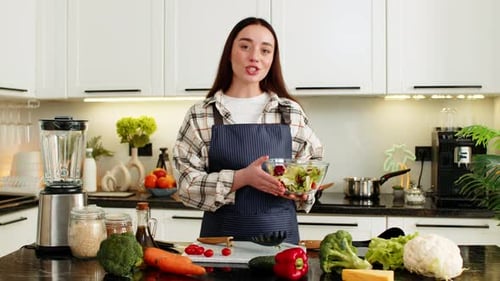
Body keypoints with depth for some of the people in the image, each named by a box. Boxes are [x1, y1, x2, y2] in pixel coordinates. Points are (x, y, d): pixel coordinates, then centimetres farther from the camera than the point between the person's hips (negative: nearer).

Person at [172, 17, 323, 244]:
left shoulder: (291, 113, 4)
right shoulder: (200, 115, -1)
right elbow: (187, 184, -7)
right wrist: (242, 178, -20)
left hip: (281, 232, 2)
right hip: (221, 233, -1)